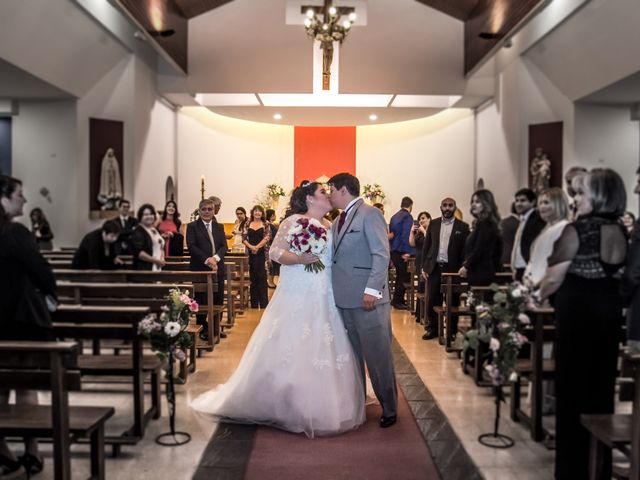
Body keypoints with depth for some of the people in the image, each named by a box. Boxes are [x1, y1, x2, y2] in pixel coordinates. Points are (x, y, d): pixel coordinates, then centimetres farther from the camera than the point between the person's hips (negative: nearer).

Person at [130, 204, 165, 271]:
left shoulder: (155, 230, 18)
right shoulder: (137, 232, -5)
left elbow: (161, 247, 24)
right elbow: (137, 252, -15)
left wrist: (162, 259, 3)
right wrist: (155, 260, -15)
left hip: (158, 268, 7)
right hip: (144, 269, -7)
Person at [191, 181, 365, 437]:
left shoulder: (330, 226, 14)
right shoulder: (293, 221, -6)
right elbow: (274, 252, -11)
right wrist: (300, 259, -23)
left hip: (325, 300, 7)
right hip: (298, 298, -7)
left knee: (323, 350, 7)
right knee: (291, 351, -2)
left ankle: (317, 407, 21)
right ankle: (285, 406, 13)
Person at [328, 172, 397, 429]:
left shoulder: (370, 214, -8)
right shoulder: (338, 221, 17)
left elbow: (381, 255, -15)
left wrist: (372, 289, -21)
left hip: (368, 299, -8)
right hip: (345, 299, 8)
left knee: (378, 355, 0)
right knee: (352, 354, 16)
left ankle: (389, 408, 14)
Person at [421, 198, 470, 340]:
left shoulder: (462, 227, 1)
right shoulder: (433, 224, 9)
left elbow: (465, 250, -1)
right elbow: (426, 246, 10)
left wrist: (461, 269, -8)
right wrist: (423, 267, 4)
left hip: (452, 269, -2)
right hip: (434, 268, 2)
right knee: (432, 300, 4)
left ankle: (451, 332, 15)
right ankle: (432, 328, 18)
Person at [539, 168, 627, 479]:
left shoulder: (578, 229, -15)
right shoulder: (620, 231, 5)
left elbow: (554, 277, -12)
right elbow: (615, 272, 7)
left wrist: (538, 296, 6)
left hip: (577, 309, -6)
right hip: (609, 309, 7)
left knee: (573, 385, 4)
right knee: (602, 383, 14)